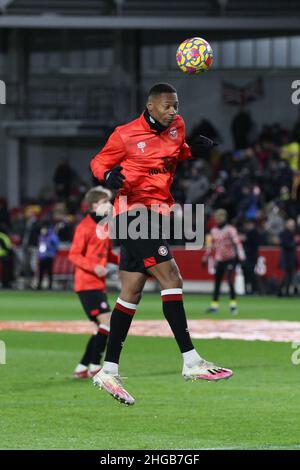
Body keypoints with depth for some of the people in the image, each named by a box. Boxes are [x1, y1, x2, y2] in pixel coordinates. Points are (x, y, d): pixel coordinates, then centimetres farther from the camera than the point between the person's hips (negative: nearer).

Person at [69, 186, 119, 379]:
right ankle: (95, 367, -13)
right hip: (87, 284, -9)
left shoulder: (105, 226, 15)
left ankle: (82, 368, 14)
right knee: (107, 321, -17)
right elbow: (74, 255, -14)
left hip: (98, 284, 9)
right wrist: (94, 267, -26)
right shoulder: (85, 227, -12)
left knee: (103, 327, 9)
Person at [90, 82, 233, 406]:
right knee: (170, 278, -16)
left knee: (131, 292, 9)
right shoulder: (125, 135, -10)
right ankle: (191, 362, -18)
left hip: (154, 213, 8)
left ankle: (108, 371, 13)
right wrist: (108, 176, -21)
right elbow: (99, 162, 1)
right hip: (134, 211, -8)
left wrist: (193, 151, 6)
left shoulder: (177, 126, 9)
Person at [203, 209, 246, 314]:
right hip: (219, 260, 6)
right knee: (217, 282, 5)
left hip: (230, 259, -6)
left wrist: (240, 255, -29)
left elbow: (237, 242, -17)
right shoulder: (213, 231, 13)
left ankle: (233, 304, -6)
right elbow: (210, 246, 22)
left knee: (230, 281, -12)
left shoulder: (230, 229, -7)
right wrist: (205, 258, 22)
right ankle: (214, 305, 9)